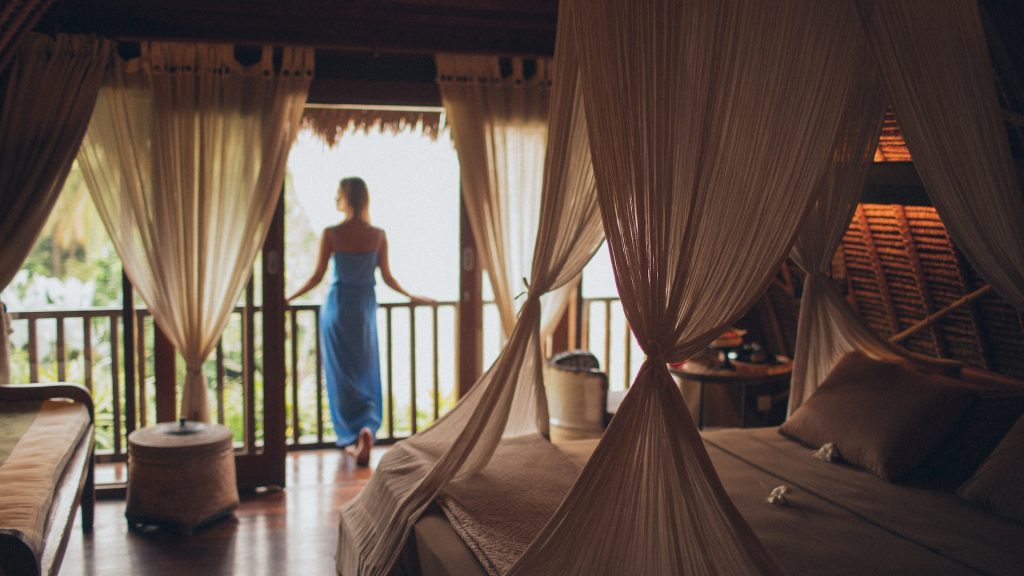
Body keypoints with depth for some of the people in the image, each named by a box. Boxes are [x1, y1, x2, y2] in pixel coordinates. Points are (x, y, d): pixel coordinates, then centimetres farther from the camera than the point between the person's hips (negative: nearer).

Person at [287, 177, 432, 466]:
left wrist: (288, 298, 5)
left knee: (341, 374, 7)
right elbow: (387, 277, 2)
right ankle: (367, 427, -7)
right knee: (365, 373, 11)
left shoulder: (331, 234, -9)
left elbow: (317, 277, -6)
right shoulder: (378, 235, -3)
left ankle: (351, 436, 2)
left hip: (337, 306, -2)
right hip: (365, 307, 2)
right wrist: (412, 297, 18)